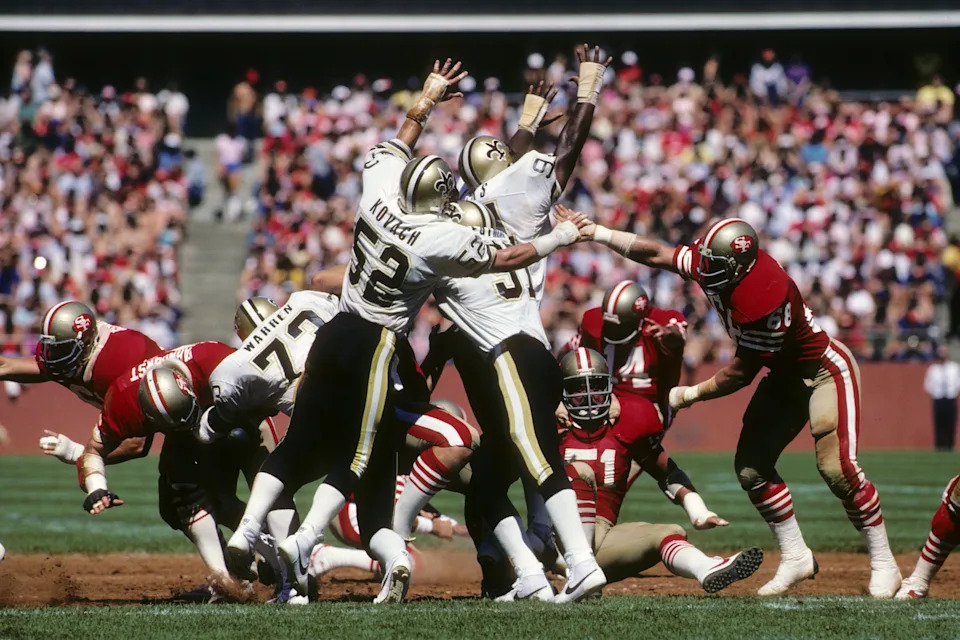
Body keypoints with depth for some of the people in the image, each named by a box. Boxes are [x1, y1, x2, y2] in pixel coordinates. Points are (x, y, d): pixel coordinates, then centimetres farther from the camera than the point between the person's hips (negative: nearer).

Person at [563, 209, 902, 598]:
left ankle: (883, 564, -10)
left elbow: (741, 374, -25)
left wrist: (689, 395, -13)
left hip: (825, 370, -9)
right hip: (784, 376, 9)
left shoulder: (765, 301, -36)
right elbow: (656, 255, 2)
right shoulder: (713, 265, -13)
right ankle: (795, 557, 13)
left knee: (837, 468, -20)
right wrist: (593, 232, -1)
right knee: (751, 466, 3)